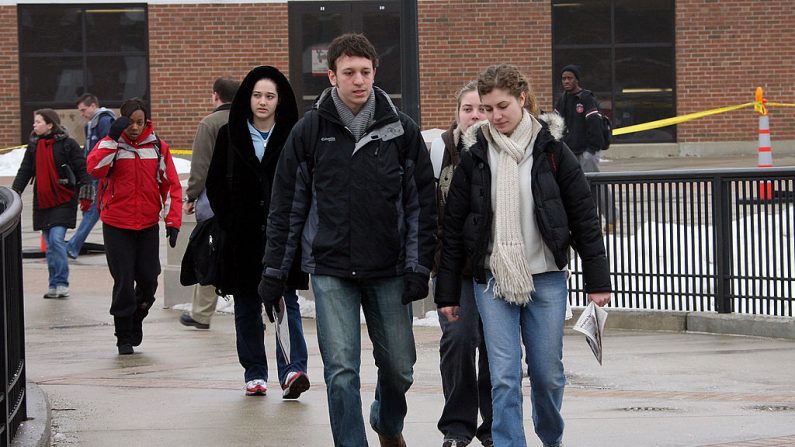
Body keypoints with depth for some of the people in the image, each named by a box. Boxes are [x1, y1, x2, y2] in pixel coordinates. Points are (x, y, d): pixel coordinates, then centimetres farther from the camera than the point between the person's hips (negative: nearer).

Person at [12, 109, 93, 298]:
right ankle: (54, 285, 14)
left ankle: (61, 283, -9)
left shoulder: (67, 144, -6)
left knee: (57, 239, -16)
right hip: (42, 203, 6)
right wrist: (14, 192, 1)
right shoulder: (33, 146, 10)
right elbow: (24, 172, 12)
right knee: (50, 245, 8)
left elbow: (82, 169, -6)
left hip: (63, 201, -6)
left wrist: (86, 191, -15)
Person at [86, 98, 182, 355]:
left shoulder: (158, 147, 2)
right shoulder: (110, 144, -3)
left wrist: (173, 221, -1)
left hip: (148, 225, 2)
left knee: (148, 280, 4)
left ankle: (136, 320, 32)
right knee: (124, 282, -2)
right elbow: (94, 168, -23)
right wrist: (114, 137, -26)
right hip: (116, 225, -2)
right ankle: (124, 337, 11)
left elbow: (171, 185, 5)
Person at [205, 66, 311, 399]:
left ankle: (292, 369, -18)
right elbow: (215, 183, 9)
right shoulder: (230, 135, 6)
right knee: (247, 306, 7)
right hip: (242, 235, 3)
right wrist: (228, 221, -2)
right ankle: (255, 374, 15)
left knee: (285, 301, -11)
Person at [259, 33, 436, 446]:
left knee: (399, 366, 11)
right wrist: (274, 270, 2)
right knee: (341, 372, -7)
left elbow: (421, 203, 4)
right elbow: (287, 207, 4)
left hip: (389, 272, 1)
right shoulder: (310, 130, 0)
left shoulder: (402, 130, 1)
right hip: (331, 272, -1)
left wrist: (419, 266, -3)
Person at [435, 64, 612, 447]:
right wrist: (447, 292, 5)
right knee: (504, 376, -6)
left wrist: (597, 281, 0)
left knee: (547, 372, 8)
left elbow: (584, 216, 2)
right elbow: (453, 226, 6)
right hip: (493, 280, 0)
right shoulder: (475, 155, 2)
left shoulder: (551, 150, -1)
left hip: (546, 278, 0)